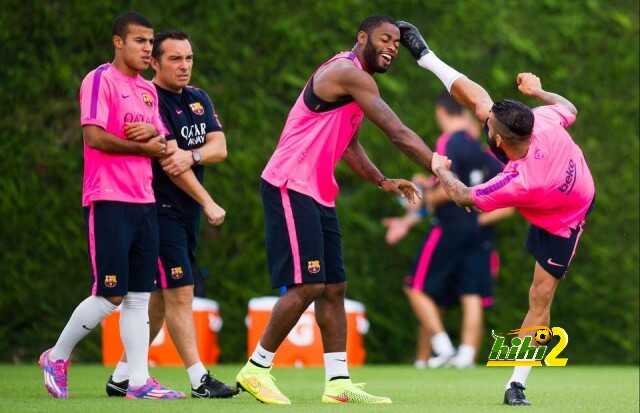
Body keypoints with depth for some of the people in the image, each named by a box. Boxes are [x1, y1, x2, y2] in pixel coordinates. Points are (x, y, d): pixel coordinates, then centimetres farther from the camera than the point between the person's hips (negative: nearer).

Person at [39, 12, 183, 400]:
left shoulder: (149, 91, 19)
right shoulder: (101, 80, -6)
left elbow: (162, 145, 19)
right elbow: (94, 136, -16)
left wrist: (154, 132, -4)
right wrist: (143, 147, -8)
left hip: (144, 203, 8)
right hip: (109, 202, -8)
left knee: (139, 297, 3)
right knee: (110, 296, -8)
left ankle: (139, 381, 3)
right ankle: (57, 357, 10)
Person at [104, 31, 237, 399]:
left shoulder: (199, 98, 13)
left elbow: (220, 148, 3)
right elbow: (168, 162, -16)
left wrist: (192, 155, -19)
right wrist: (208, 204, -13)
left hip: (188, 212, 8)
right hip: (160, 207, -8)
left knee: (162, 297, 9)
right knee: (180, 291, -10)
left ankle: (123, 376, 17)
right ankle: (199, 380, -11)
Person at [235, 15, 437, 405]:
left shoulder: (355, 81, 17)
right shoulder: (348, 73, -15)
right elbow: (399, 133, -20)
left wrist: (383, 181, 12)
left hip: (319, 194, 10)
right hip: (290, 188, -10)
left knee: (334, 288, 6)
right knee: (307, 285, -12)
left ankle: (338, 383, 6)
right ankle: (256, 370, -2)